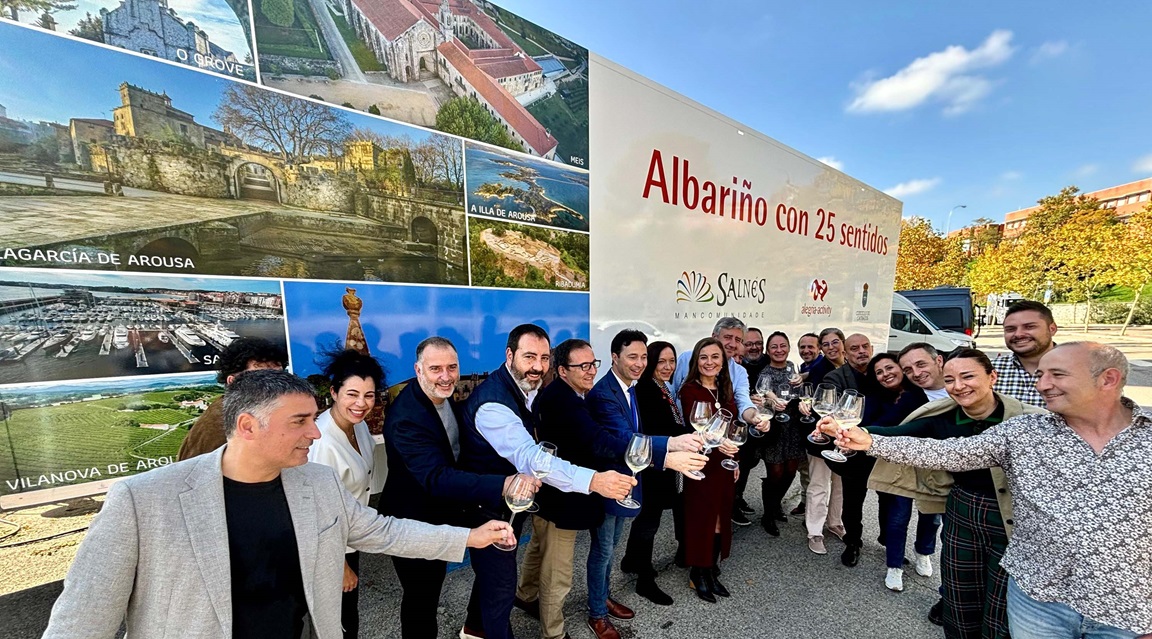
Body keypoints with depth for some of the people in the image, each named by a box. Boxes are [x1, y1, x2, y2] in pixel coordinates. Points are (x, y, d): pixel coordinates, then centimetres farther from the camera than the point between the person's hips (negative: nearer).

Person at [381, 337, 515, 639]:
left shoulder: (445, 397, -7)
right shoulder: (406, 418, -34)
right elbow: (437, 478, -46)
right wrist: (502, 485, -58)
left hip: (441, 516, 8)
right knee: (420, 599, 14)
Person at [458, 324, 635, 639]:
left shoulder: (526, 388, -3)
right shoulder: (492, 402, -33)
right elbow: (528, 457, -45)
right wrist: (593, 480, -53)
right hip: (488, 504, -9)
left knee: (493, 569, 27)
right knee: (501, 582, 7)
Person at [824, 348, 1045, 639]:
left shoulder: (1028, 419, -16)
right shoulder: (941, 418, -9)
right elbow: (896, 435, -20)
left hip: (1011, 522, -2)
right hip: (961, 514, 3)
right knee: (960, 607, 17)